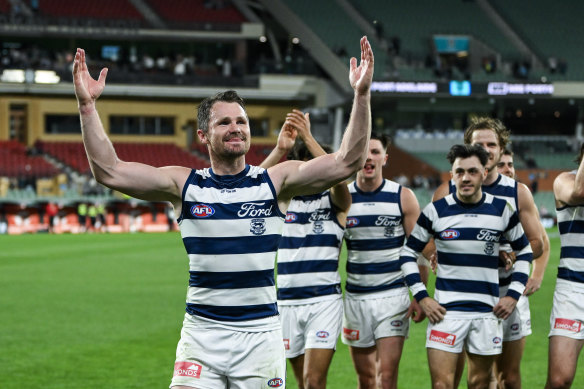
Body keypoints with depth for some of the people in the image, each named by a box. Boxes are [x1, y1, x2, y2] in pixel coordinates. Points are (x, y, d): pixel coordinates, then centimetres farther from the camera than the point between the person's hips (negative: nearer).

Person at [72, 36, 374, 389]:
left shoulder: (275, 182, 1)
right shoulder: (184, 184, 2)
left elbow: (347, 162, -7)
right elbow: (109, 171, -5)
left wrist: (362, 95, -17)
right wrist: (87, 106, -14)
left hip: (261, 332, 0)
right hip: (201, 333, 0)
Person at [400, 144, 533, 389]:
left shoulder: (502, 211, 2)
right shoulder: (436, 211, -2)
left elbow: (524, 252, 15)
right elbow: (408, 253, 7)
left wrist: (514, 295, 5)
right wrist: (421, 297, -1)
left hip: (488, 312, 2)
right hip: (445, 310, -2)